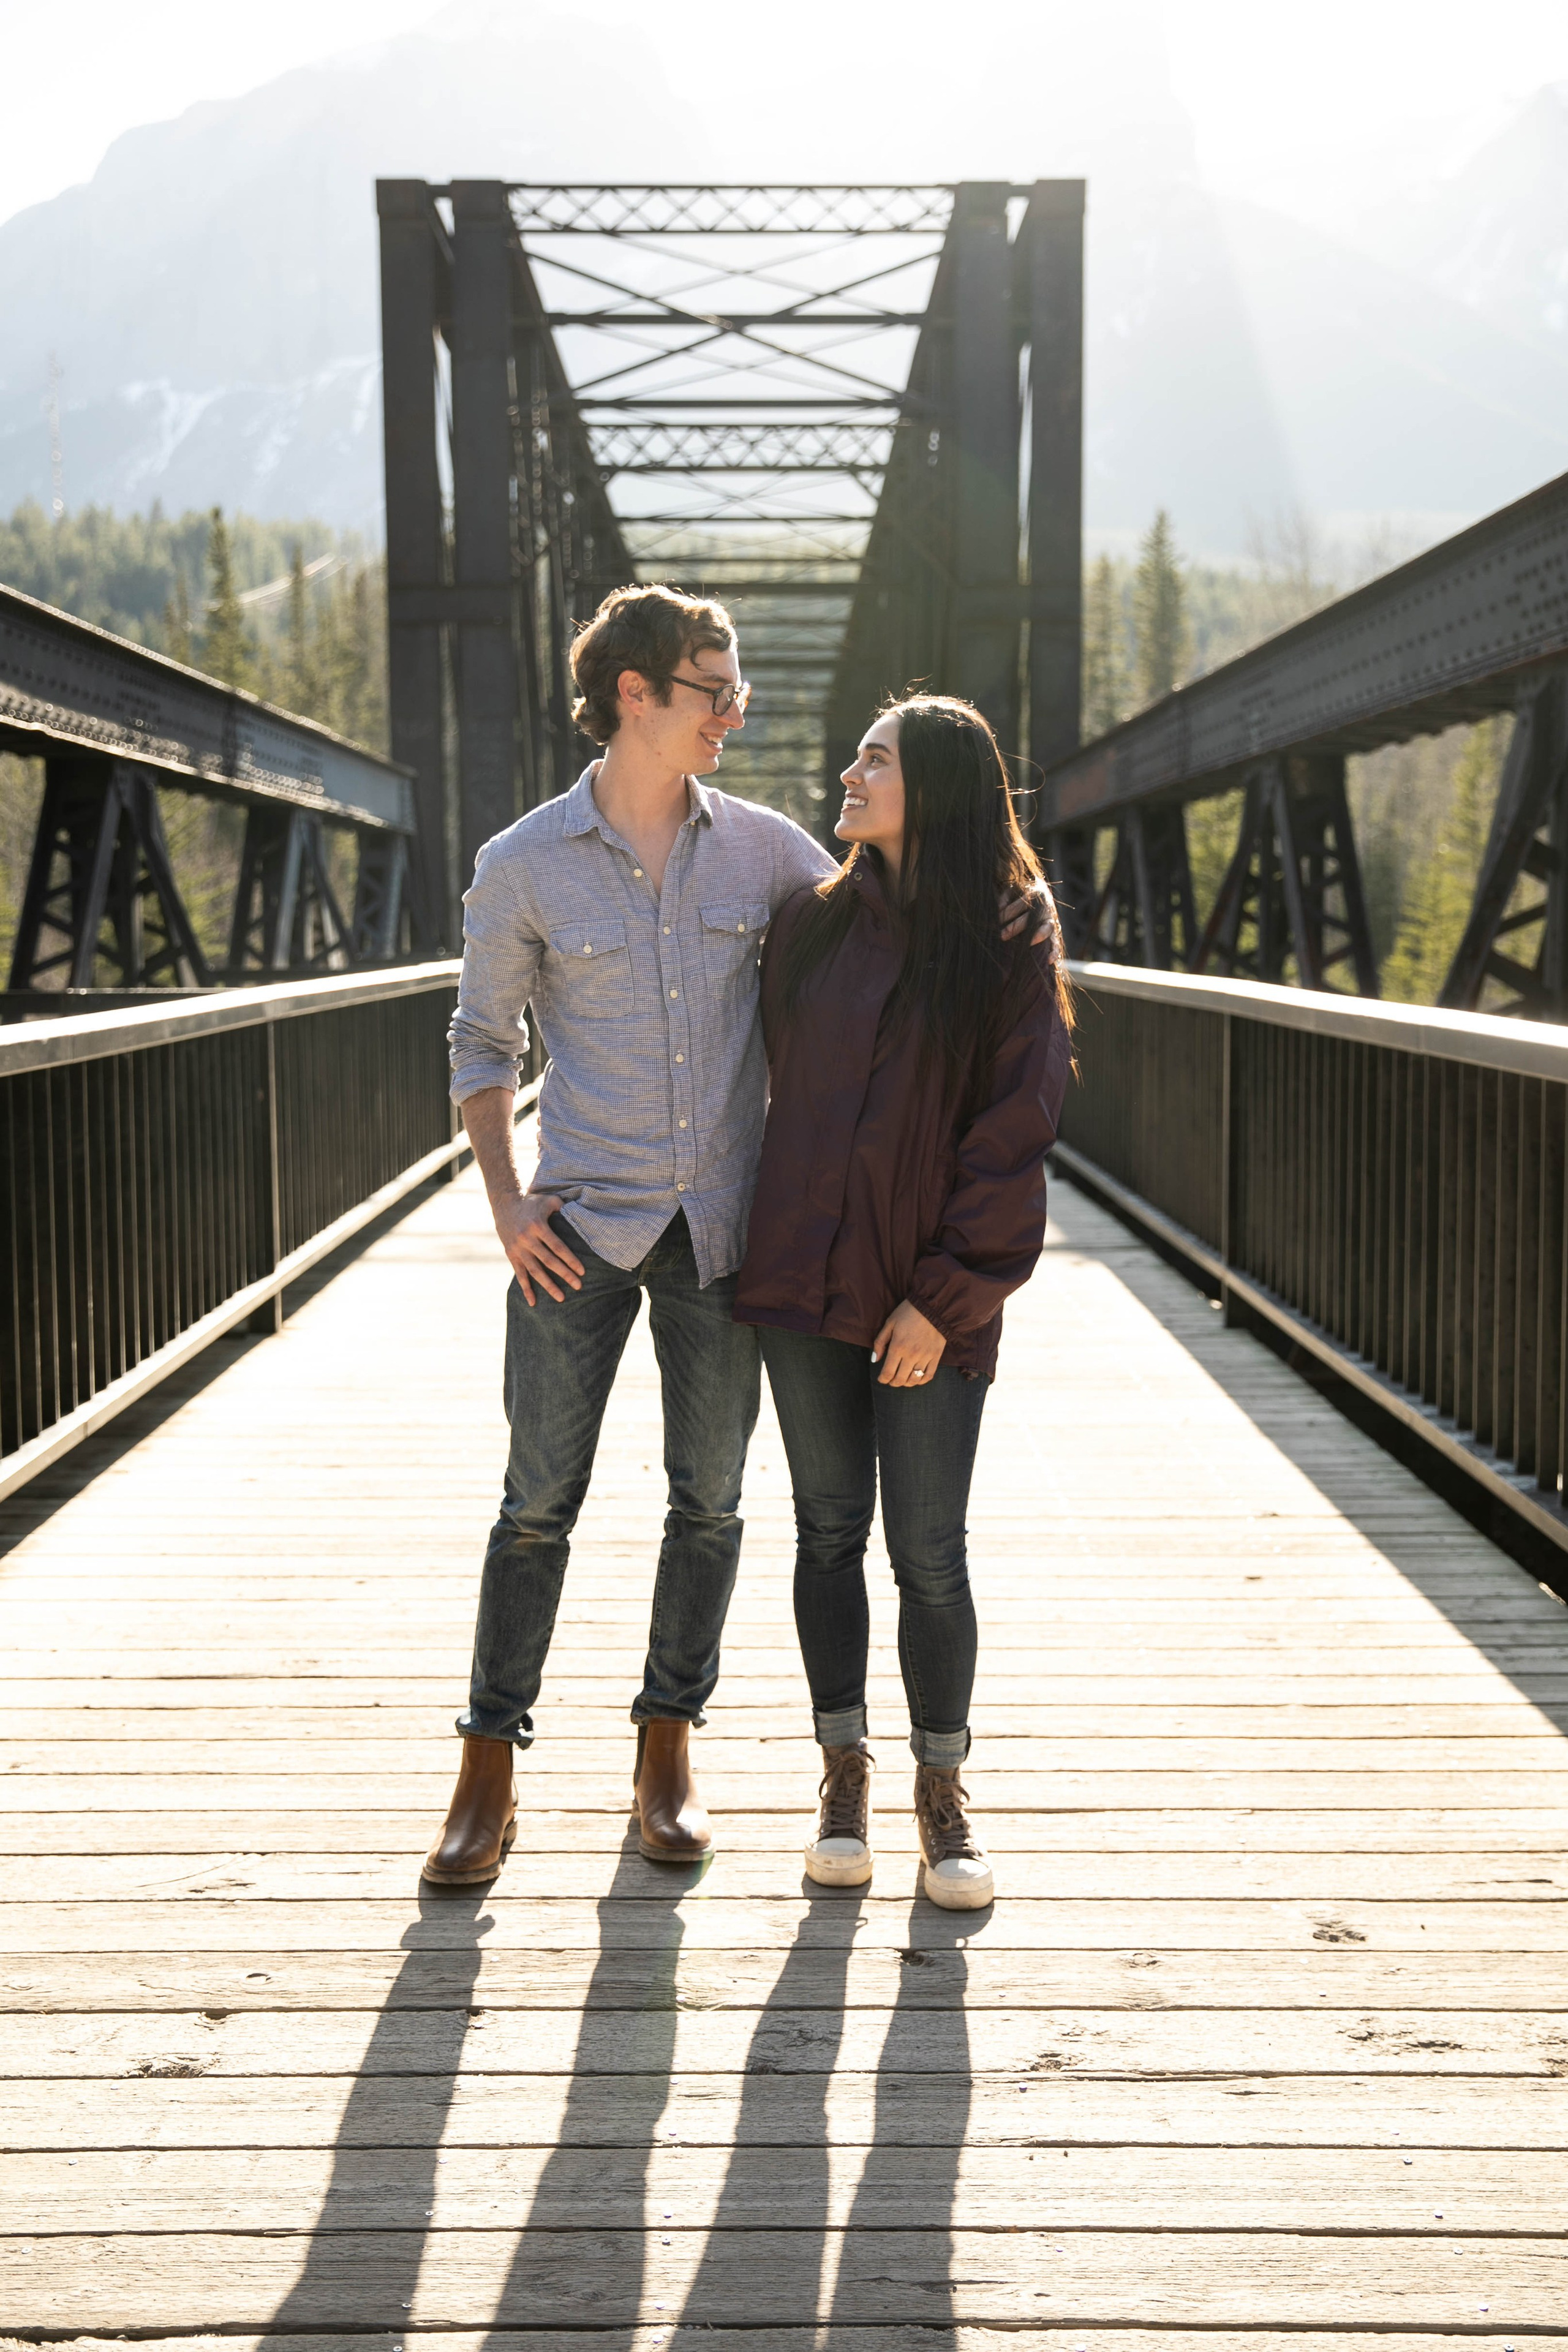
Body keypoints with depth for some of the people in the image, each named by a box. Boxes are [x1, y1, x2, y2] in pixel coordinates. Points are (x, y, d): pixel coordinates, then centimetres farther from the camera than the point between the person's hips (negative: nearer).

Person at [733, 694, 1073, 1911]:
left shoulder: (1010, 947, -5)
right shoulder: (814, 922, 8)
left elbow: (1014, 1136, -8)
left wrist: (945, 1298, -13)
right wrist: (765, 1241, 10)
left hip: (931, 1296, -3)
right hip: (804, 1269, 4)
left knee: (929, 1548, 1)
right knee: (830, 1527, 9)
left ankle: (943, 1785, 18)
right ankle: (846, 1770, 22)